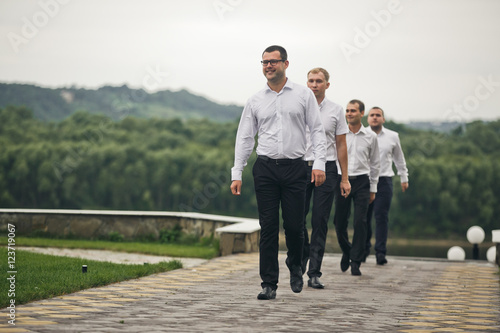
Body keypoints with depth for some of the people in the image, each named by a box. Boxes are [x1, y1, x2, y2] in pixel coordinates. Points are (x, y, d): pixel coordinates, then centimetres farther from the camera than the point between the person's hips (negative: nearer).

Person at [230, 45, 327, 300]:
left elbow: (317, 130, 3)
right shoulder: (255, 101, 10)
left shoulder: (303, 95, 5)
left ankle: (295, 265, 28)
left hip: (294, 167, -1)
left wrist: (319, 164, -9)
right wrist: (237, 174, 4)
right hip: (265, 168, 1)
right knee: (268, 227, -2)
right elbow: (244, 138, 11)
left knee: (294, 226, -2)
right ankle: (269, 284, 3)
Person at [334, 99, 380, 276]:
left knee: (360, 222, -9)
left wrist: (373, 188, 11)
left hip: (362, 181, 0)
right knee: (339, 222, 2)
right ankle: (346, 251, 30)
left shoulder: (370, 137, 6)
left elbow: (375, 163, 13)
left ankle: (356, 261, -1)